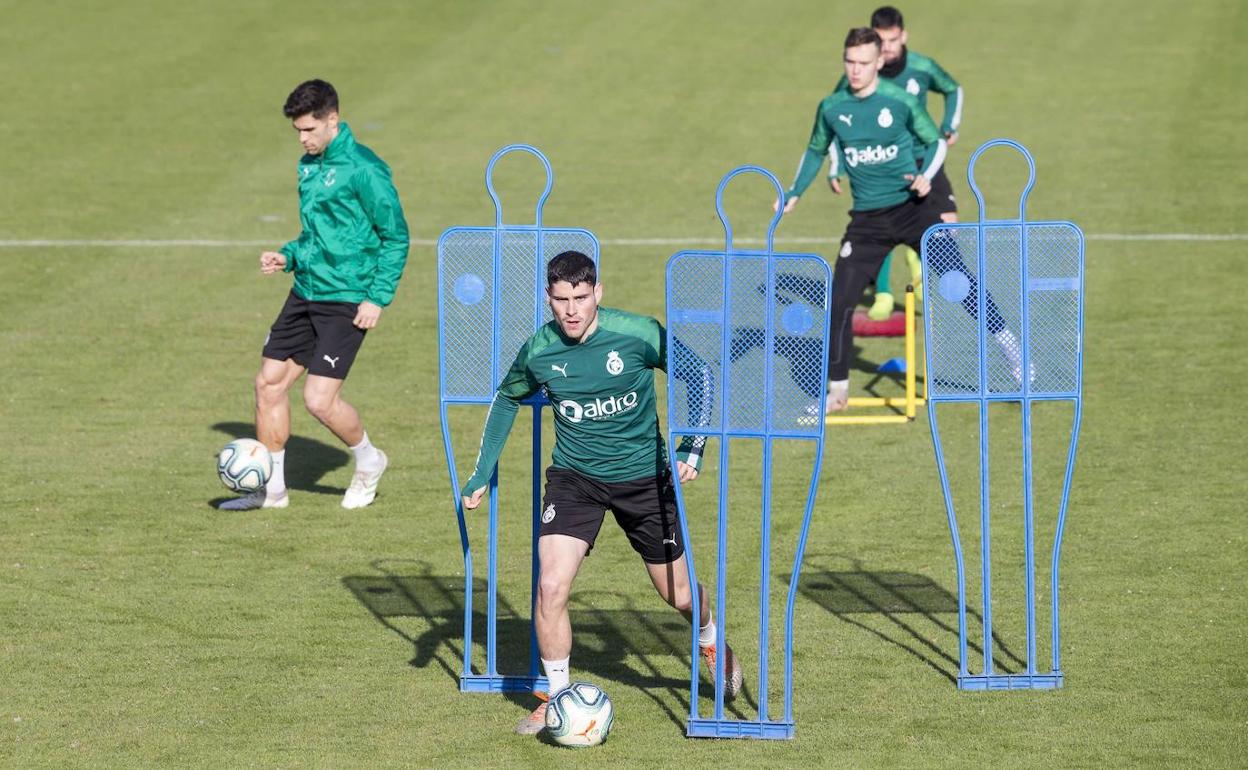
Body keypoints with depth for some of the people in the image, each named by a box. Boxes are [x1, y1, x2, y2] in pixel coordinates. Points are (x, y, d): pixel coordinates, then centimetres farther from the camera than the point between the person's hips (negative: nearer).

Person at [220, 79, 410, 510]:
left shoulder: (362, 169, -14)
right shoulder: (309, 164, 11)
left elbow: (396, 236, -10)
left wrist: (378, 297, -15)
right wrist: (289, 256, 7)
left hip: (346, 301, -8)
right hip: (305, 293, 8)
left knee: (320, 400, -12)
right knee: (269, 382, 6)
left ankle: (368, 462, 16)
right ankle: (271, 487, 18)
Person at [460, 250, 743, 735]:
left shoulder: (639, 335, -19)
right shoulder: (538, 351, -12)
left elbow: (695, 374, -3)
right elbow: (507, 399, 10)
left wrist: (693, 446, -11)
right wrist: (482, 474, 8)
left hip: (643, 476, -1)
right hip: (574, 477, 1)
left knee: (678, 594, 12)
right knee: (550, 588, -17)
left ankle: (711, 644, 48)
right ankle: (557, 696, 2)